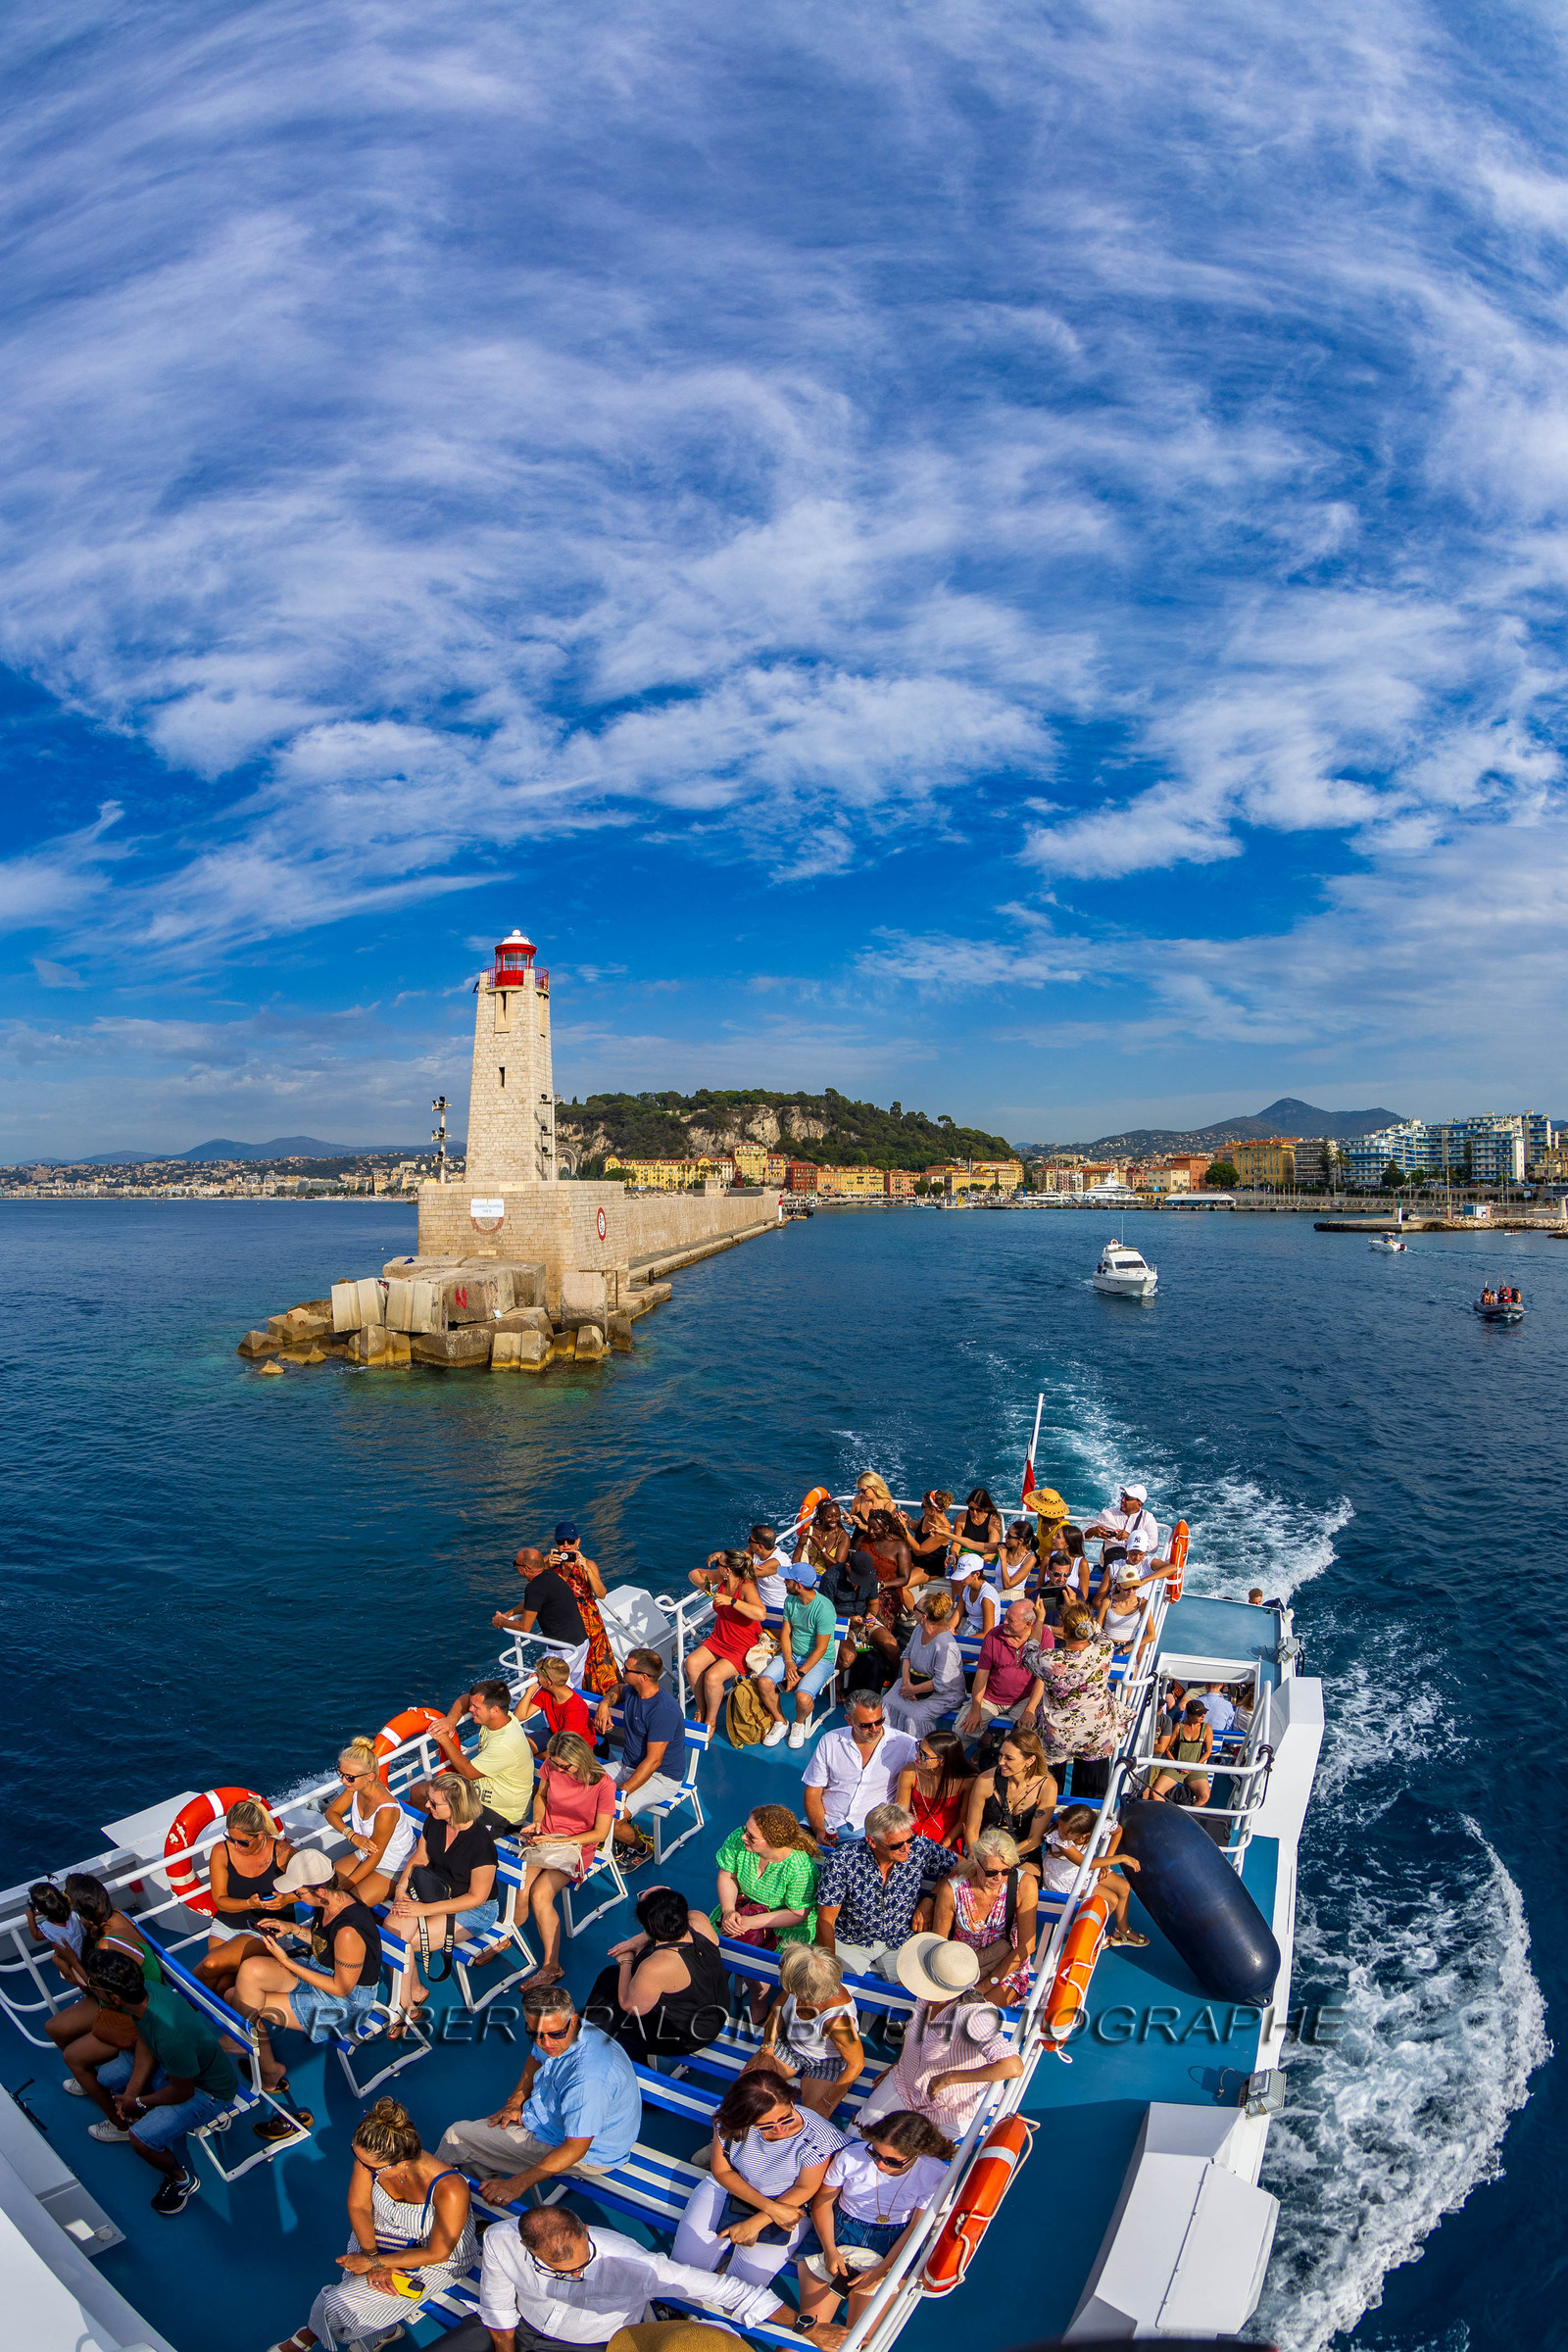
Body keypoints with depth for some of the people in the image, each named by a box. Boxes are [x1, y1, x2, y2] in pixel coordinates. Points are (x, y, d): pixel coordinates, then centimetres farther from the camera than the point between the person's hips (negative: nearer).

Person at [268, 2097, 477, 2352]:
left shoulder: (450, 2190, -39)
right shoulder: (369, 2157, -25)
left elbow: (437, 2253, -24)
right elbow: (358, 2207, -8)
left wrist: (373, 2263, -20)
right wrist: (372, 2255, -20)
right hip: (381, 2239, 4)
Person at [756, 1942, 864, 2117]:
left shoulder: (838, 2020, -43)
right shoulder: (795, 1989, -27)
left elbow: (856, 2063, -28)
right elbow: (778, 2007, -3)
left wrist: (827, 2102, -19)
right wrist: (767, 2047, -9)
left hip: (828, 2062, -4)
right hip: (790, 2043, 4)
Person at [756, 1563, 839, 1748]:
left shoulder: (824, 1608, -23)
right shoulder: (790, 1601, -2)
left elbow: (821, 1649, -19)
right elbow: (786, 1632, 5)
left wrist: (799, 1674, -19)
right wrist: (788, 1662, -11)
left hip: (820, 1660, -6)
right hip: (792, 1654, 6)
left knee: (803, 1698, -30)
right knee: (764, 1682, -19)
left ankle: (799, 1724, 6)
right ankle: (780, 1722, 7)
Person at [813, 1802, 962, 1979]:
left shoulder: (919, 1849, -17)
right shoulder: (841, 1861, -23)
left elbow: (959, 1866, -3)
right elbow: (826, 1920, -14)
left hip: (899, 1941, 2)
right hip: (850, 1942, -2)